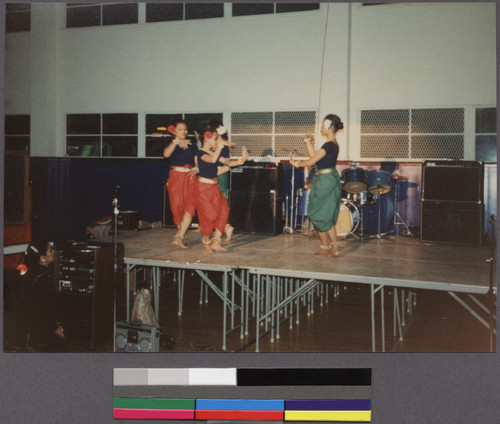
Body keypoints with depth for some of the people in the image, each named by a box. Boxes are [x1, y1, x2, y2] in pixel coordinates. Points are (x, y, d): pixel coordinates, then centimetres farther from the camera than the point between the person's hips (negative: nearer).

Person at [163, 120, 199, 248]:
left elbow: (197, 162, 16)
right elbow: (166, 154, -20)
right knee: (177, 207, 1)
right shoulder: (171, 144, 3)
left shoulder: (192, 145, 14)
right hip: (176, 177, -2)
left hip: (190, 178, 2)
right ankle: (181, 235, 18)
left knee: (190, 206, -13)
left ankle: (178, 237, -14)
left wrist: (196, 169, -7)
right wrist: (176, 142, -34)